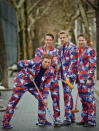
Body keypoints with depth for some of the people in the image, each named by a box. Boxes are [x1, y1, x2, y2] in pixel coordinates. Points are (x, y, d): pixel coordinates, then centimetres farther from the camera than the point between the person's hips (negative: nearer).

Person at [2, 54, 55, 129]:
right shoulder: (35, 63, -24)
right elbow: (20, 63, -18)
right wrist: (28, 74, -23)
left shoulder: (51, 71, -11)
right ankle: (6, 122, -1)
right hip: (22, 82, -5)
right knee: (14, 100, -7)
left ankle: (42, 119, 17)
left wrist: (44, 98, -13)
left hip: (34, 86, 5)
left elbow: (47, 85, -7)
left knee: (42, 99, -1)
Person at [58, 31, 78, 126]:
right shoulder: (61, 48, 18)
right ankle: (72, 117, 17)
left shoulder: (72, 47, -8)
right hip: (63, 75, 9)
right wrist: (59, 74, 15)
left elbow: (73, 62, -14)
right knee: (68, 95, 10)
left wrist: (68, 75, -20)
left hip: (70, 75, -9)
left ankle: (68, 118, -15)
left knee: (67, 94, -14)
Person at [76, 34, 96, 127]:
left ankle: (92, 121, -2)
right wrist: (77, 77, 19)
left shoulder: (90, 51, -7)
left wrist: (90, 78, -18)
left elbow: (93, 66, -12)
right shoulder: (78, 51, 17)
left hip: (87, 79, -8)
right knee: (83, 100, 12)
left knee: (89, 99, -6)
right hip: (80, 80, 8)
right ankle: (84, 119, 20)